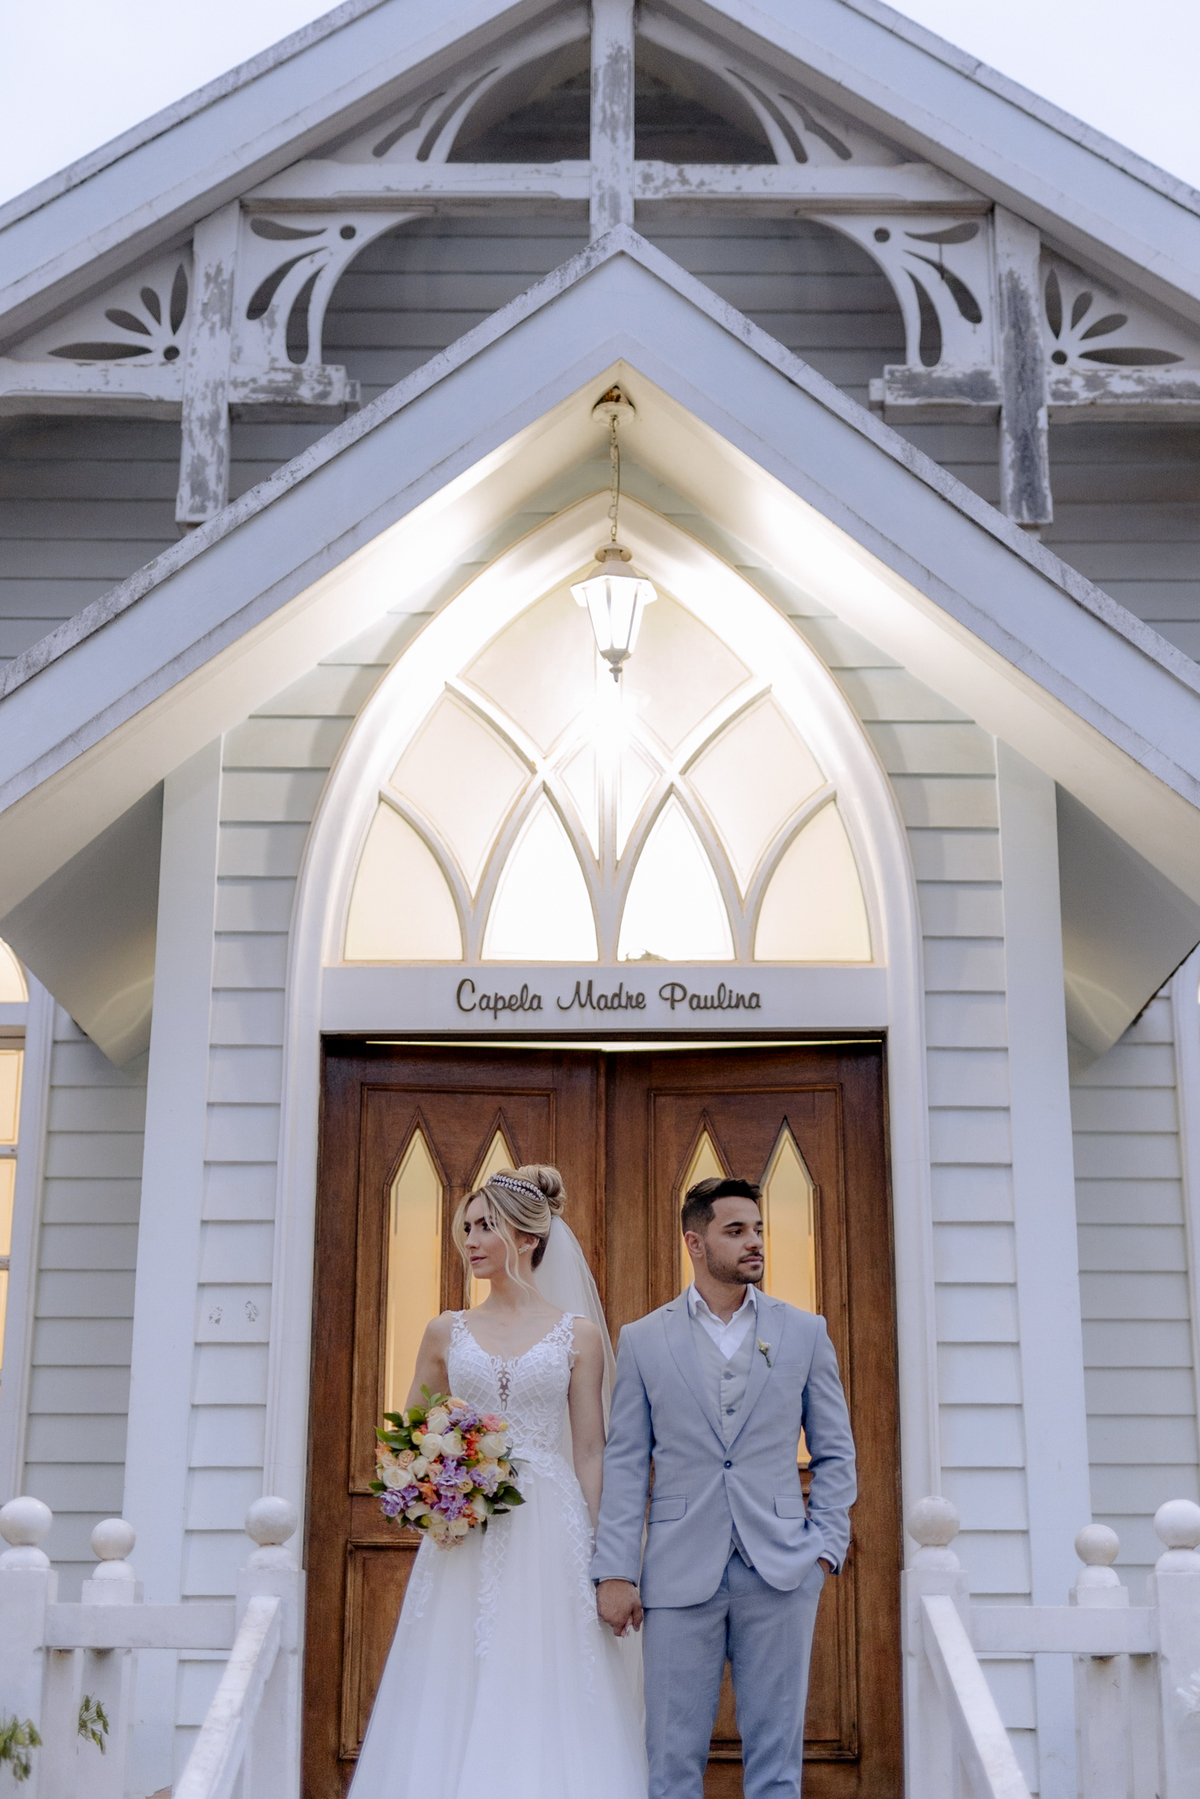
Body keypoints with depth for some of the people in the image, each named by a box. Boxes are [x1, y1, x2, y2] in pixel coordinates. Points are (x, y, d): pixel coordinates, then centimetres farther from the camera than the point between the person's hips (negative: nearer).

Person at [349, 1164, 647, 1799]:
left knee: (545, 1703, -2)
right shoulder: (446, 1332, 9)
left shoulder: (578, 1334, 3)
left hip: (550, 1532, -2)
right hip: (463, 1537, 2)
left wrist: (601, 1559, -3)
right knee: (454, 1711, 1)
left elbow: (590, 1451, 2)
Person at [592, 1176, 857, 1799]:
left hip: (781, 1573, 1)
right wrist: (614, 1572, -3)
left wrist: (825, 1549, 0)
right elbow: (624, 1463, 3)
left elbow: (835, 1452, 10)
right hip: (680, 1576, 0)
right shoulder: (643, 1339, 5)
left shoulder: (804, 1332, 7)